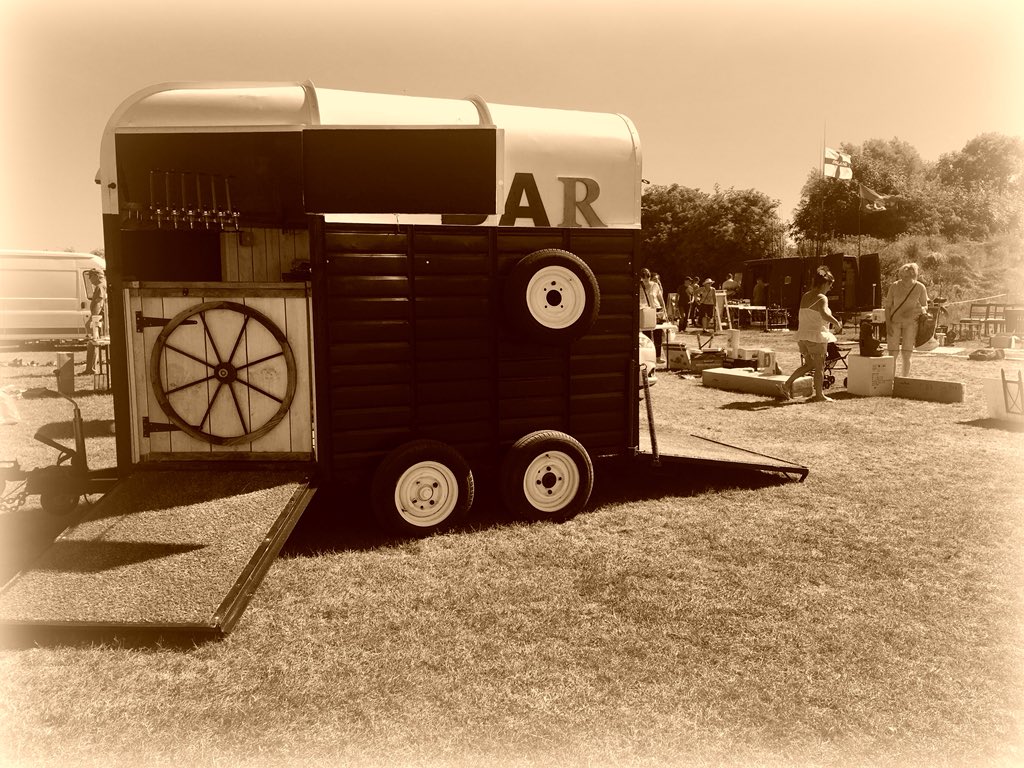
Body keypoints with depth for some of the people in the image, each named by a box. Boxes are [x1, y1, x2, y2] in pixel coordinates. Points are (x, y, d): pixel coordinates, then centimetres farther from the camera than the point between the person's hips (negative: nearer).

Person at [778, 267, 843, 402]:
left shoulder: (805, 296, 10)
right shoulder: (821, 298, -13)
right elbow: (824, 314, -30)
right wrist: (836, 323, -15)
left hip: (802, 335, 7)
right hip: (816, 336, -7)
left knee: (809, 365, 19)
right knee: (819, 367, 5)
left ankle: (787, 385, 10)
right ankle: (819, 395, 12)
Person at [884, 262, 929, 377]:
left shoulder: (920, 288, -4)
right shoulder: (894, 286, -4)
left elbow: (925, 306, 5)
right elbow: (887, 306, 3)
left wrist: (915, 311, -18)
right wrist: (888, 323, -7)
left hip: (910, 323, 0)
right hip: (894, 322, 0)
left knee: (906, 355, -2)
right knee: (892, 354, -6)